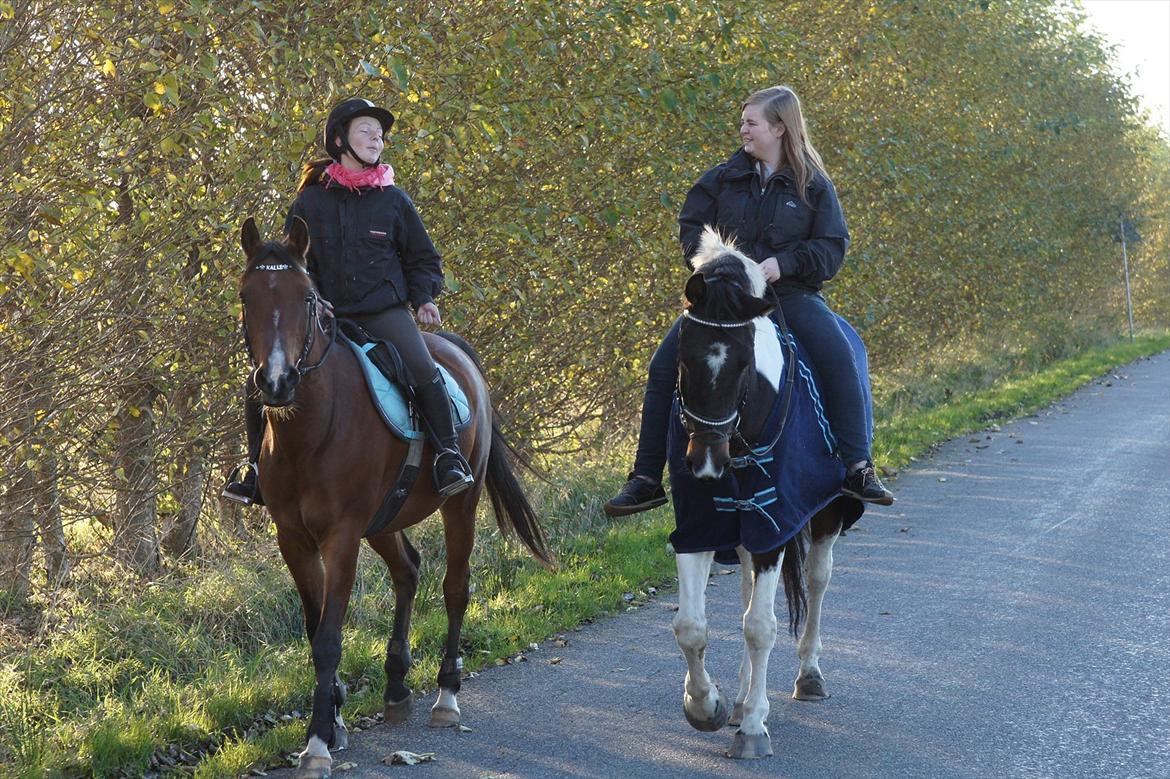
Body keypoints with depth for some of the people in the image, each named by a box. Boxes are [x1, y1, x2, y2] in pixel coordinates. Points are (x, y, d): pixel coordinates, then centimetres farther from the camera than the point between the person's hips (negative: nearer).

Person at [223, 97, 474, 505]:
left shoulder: (393, 200, 7)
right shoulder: (310, 201, 6)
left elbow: (423, 258, 15)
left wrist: (423, 298, -2)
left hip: (383, 312, -1)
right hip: (324, 315, 1)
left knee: (423, 371, -27)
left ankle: (449, 455, -14)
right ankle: (257, 464, 10)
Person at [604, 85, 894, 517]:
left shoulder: (813, 186, 1)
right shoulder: (724, 178, 7)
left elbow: (832, 247, -2)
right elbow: (691, 227, 11)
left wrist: (784, 262, -18)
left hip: (790, 292, -2)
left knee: (839, 357, -29)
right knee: (664, 364, -13)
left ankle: (857, 469, -23)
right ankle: (646, 478, -5)